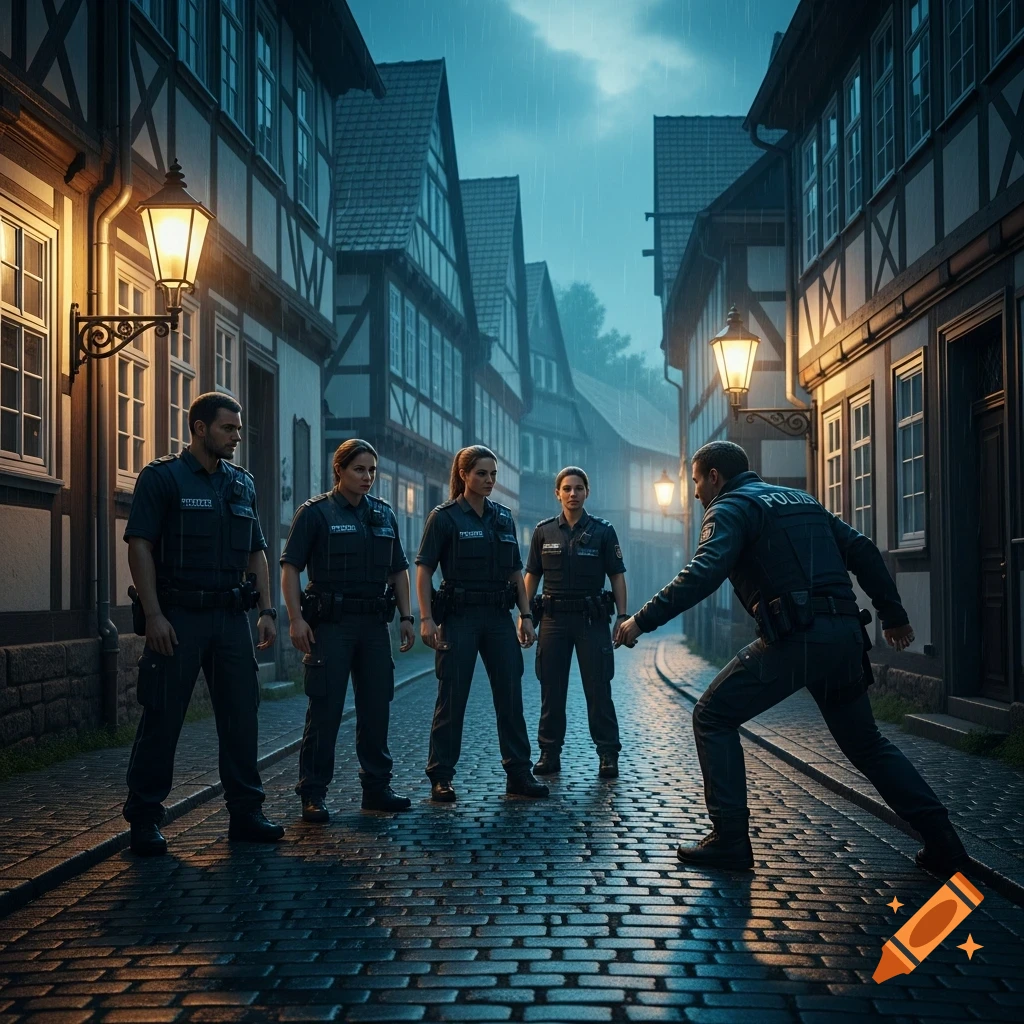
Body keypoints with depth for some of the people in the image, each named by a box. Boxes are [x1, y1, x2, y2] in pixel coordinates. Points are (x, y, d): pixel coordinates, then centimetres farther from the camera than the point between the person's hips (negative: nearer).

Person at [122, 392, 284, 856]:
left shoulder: (241, 483, 14)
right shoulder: (161, 477, -3)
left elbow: (257, 553, 17)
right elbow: (139, 545, -9)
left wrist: (267, 610, 8)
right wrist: (153, 615, -16)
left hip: (230, 616, 5)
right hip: (178, 617, -5)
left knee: (241, 714, 5)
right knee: (162, 717, -1)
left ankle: (245, 813, 15)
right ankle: (144, 821, 9)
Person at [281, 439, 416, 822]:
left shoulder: (384, 514, 13)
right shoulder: (315, 512, -3)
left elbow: (398, 570, 18)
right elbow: (290, 566, -7)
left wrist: (406, 617, 11)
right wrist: (295, 618, -16)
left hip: (375, 622, 5)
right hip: (330, 623, -5)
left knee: (376, 707, 9)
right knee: (325, 709, -4)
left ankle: (376, 787, 19)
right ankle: (313, 794, 3)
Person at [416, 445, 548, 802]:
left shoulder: (504, 517, 11)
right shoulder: (444, 517, -4)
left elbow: (516, 572, 15)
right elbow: (423, 570, -7)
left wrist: (526, 616, 9)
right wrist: (426, 619, -15)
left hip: (499, 617, 5)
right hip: (459, 617, -5)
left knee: (511, 696, 5)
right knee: (452, 698, -1)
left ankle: (518, 774, 13)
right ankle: (440, 778, 8)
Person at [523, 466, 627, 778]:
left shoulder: (603, 531, 2)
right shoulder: (544, 531, 6)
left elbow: (617, 576, 2)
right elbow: (532, 575, 9)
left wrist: (622, 616, -5)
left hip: (592, 619, -2)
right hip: (553, 619, 2)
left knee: (598, 690, -1)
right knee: (551, 691, 5)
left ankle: (608, 755, 6)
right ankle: (550, 753, 13)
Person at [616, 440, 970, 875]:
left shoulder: (730, 508, 2)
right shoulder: (801, 500, 25)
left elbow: (703, 575, -16)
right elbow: (862, 551, 19)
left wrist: (643, 620, -14)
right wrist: (894, 615, 22)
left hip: (794, 638, -8)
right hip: (845, 635, 8)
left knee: (712, 717, 5)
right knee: (865, 742, 22)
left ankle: (729, 839, 0)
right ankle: (942, 842, 18)